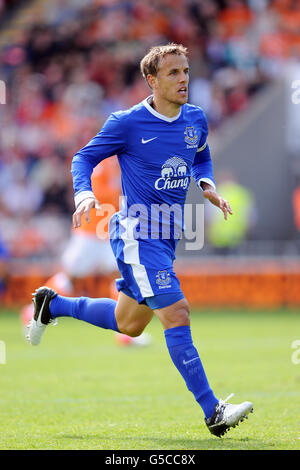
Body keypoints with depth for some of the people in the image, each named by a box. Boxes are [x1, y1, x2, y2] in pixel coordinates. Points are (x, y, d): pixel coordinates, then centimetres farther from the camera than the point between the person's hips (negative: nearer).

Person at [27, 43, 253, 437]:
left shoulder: (196, 119, 6)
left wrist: (208, 186, 5)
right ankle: (212, 411, -18)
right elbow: (85, 157, 0)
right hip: (138, 234, -8)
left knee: (128, 324, 19)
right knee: (176, 315, -17)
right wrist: (84, 194, -19)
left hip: (168, 235, 8)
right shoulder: (127, 123, -11)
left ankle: (53, 305, 40)